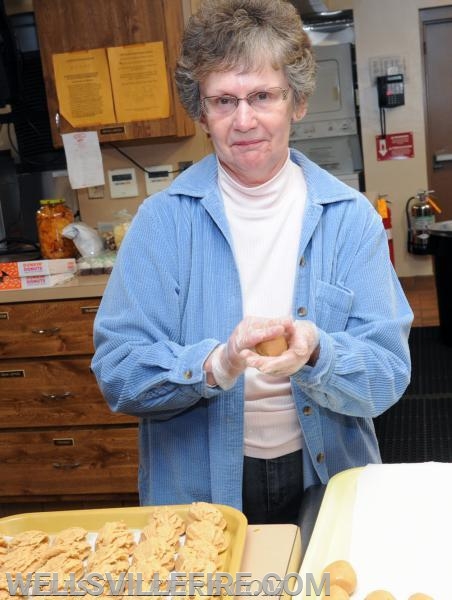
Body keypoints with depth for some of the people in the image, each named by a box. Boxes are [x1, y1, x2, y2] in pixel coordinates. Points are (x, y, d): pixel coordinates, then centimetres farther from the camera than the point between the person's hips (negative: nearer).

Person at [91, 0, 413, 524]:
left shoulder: (350, 218, -7)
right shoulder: (162, 220, -9)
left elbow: (389, 375, -10)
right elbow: (116, 373, -13)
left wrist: (315, 355, -30)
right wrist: (216, 365, -30)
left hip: (327, 481, 1)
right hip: (196, 487, 0)